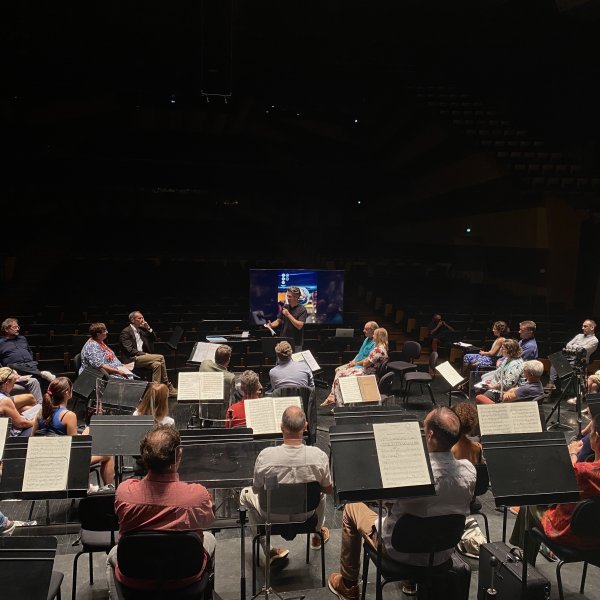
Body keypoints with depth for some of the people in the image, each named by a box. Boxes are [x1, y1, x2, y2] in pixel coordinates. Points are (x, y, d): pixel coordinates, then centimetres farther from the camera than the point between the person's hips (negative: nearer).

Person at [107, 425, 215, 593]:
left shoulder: (124, 492, -26)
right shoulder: (198, 495, -30)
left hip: (134, 581, 1)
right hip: (184, 579, -1)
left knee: (113, 554, 34)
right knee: (209, 537, 31)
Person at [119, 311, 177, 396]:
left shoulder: (140, 329, 18)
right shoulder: (126, 332, -5)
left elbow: (153, 338, 19)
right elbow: (129, 350, -14)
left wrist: (148, 328, 4)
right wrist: (144, 354, -17)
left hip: (141, 357, 8)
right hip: (132, 360, -8)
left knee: (157, 364, -22)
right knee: (160, 357, -21)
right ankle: (168, 387, -15)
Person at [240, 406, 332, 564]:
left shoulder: (265, 456, -29)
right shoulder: (319, 456, -26)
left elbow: (256, 489, -11)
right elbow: (329, 490, -9)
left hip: (273, 517, -1)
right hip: (306, 515, 1)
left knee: (245, 494, 27)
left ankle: (268, 550, 27)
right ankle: (317, 537, 52)